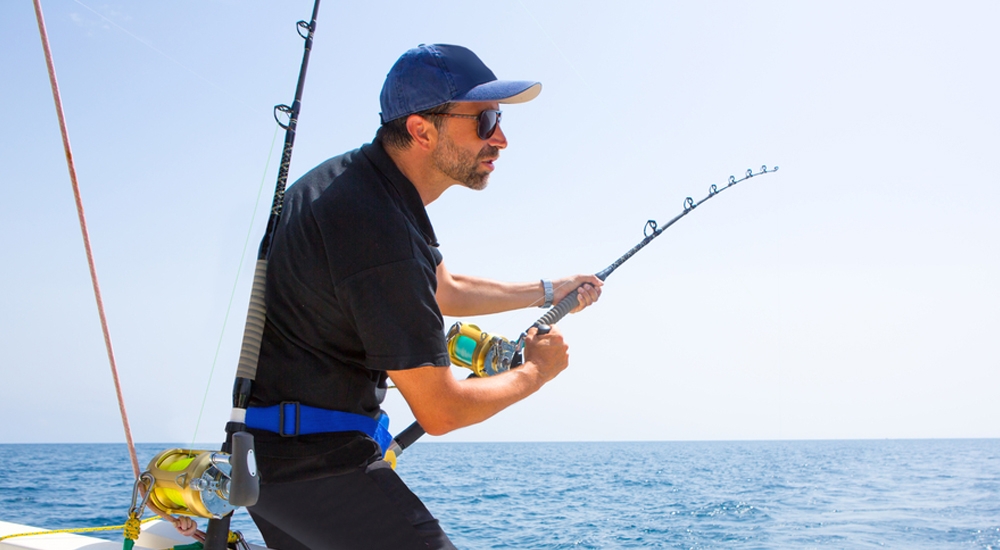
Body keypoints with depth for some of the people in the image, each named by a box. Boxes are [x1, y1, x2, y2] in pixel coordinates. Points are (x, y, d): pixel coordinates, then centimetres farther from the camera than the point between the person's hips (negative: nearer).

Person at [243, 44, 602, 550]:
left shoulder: (362, 176, 6)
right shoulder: (380, 231, -26)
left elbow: (441, 290, 23)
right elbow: (440, 411, -18)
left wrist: (545, 292, 26)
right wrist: (537, 371, -2)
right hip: (316, 461, -10)